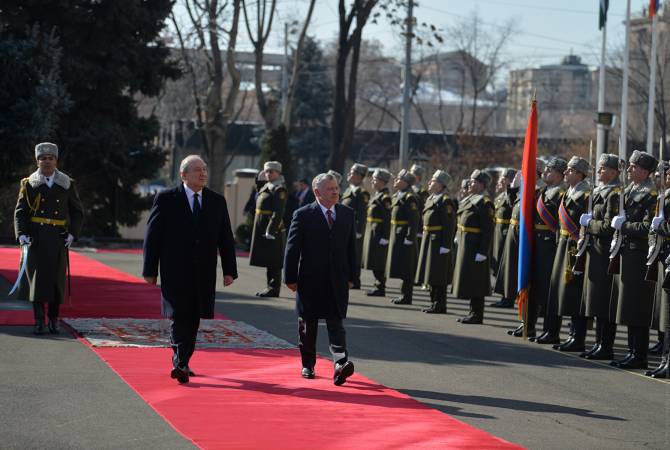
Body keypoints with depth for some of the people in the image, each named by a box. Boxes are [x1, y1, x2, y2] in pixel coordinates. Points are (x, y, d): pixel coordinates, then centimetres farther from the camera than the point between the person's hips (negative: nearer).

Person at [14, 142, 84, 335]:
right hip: (36, 239, -1)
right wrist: (21, 234, -11)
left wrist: (72, 234, -1)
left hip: (58, 240, 1)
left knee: (57, 279, 2)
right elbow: (20, 212, 3)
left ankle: (54, 319, 14)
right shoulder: (29, 184, 4)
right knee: (37, 278, -5)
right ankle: (39, 321, -2)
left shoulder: (67, 185, 8)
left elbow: (77, 212, 12)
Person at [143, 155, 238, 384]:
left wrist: (229, 270, 3)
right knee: (179, 316, -11)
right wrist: (150, 270, -3)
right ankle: (180, 362, -15)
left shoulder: (217, 201, 9)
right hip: (176, 272, -4)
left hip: (204, 273, 4)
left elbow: (226, 238, 10)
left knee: (193, 319, 8)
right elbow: (152, 236, 0)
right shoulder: (166, 199, -1)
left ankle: (182, 363, 20)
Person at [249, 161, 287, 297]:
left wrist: (270, 231, -22)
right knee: (268, 261, 14)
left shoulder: (279, 190, -12)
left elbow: (278, 213, -18)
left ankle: (273, 289, -1)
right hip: (263, 230, 9)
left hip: (273, 230, -9)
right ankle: (270, 287, 21)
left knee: (273, 263, -4)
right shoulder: (266, 188, 17)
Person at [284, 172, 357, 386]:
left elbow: (351, 247, 11)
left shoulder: (347, 214, 7)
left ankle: (340, 364, -21)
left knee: (336, 322, -9)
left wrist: (351, 276, 9)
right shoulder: (303, 215, -5)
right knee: (308, 324, 9)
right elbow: (292, 249, -4)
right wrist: (290, 278, -7)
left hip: (337, 281, 2)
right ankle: (308, 365, 22)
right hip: (310, 280, -2)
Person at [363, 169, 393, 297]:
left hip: (379, 233, -10)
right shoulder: (377, 195, 14)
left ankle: (380, 288, 1)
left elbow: (388, 219, -20)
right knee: (375, 262, 14)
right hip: (372, 232, 10)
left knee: (378, 263, -5)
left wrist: (384, 237, -23)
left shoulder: (385, 197, -16)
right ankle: (379, 285, 22)